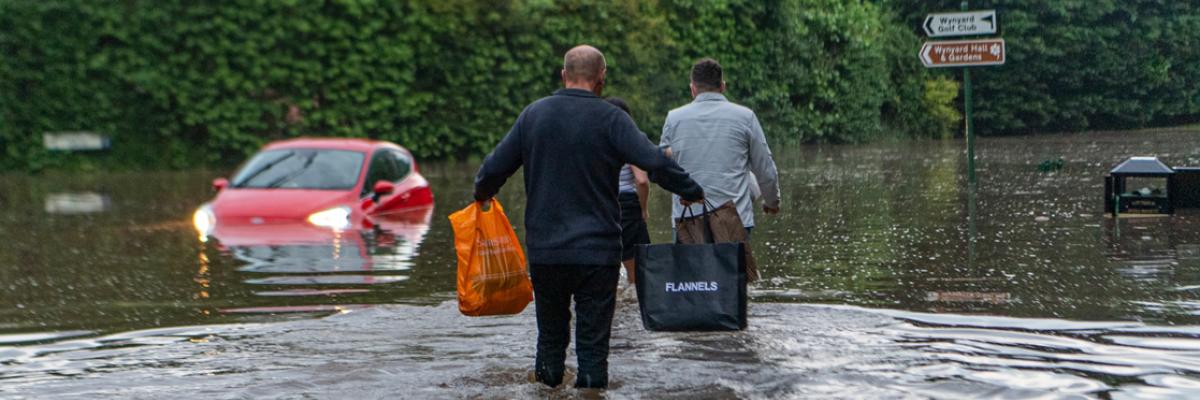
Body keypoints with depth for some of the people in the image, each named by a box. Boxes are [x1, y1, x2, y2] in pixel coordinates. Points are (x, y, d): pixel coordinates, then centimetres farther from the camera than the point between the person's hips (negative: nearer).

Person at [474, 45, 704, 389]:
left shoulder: (533, 115, 4)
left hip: (544, 251, 3)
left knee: (551, 329, 16)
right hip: (598, 252, -3)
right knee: (593, 335, 2)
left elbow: (493, 169, 8)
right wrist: (694, 192, -3)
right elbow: (655, 163, -16)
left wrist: (482, 194, 29)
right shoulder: (609, 119, -7)